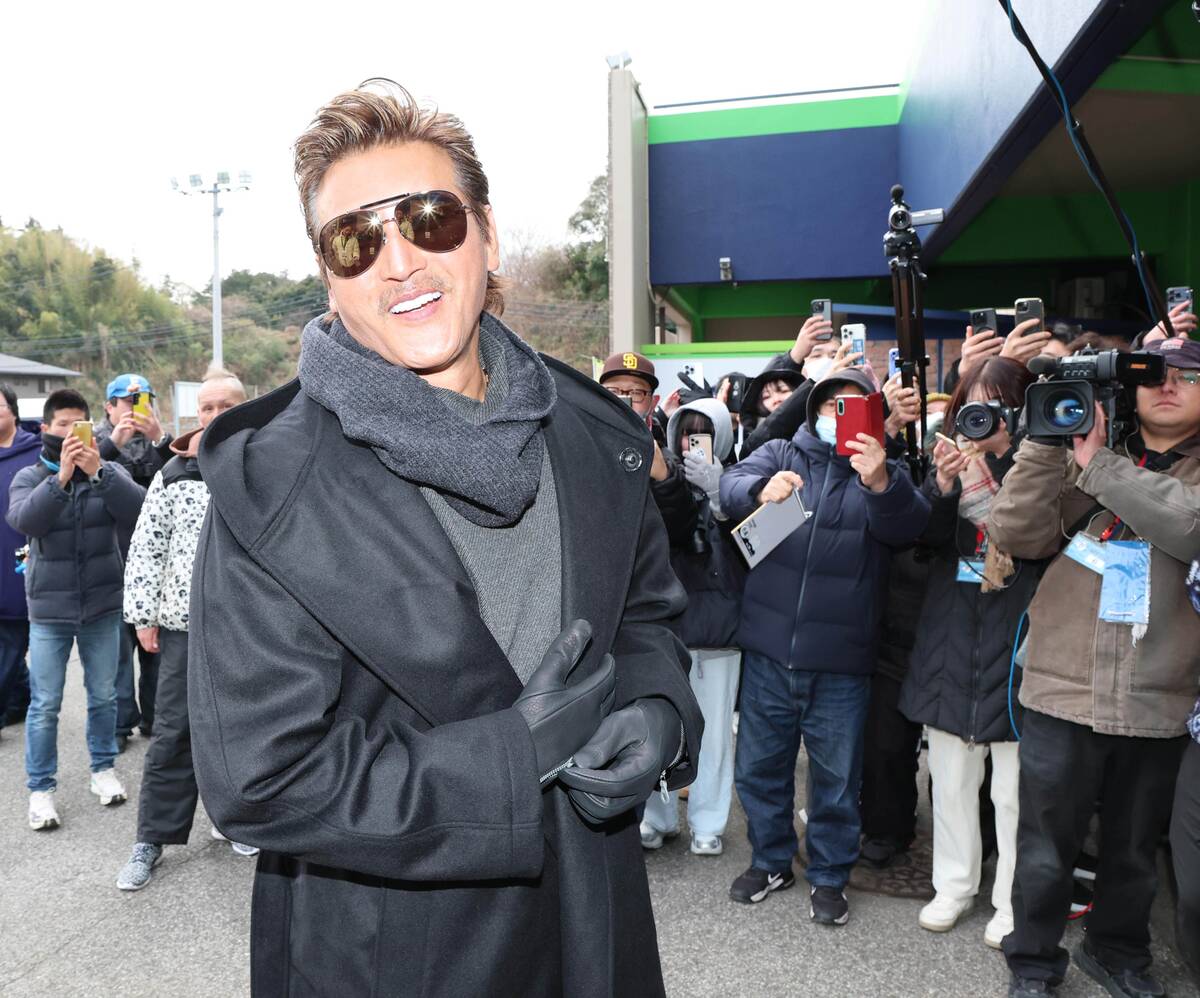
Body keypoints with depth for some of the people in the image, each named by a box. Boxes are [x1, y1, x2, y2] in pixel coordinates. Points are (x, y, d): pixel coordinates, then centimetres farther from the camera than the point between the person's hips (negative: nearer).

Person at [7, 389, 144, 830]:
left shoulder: (109, 472, 0)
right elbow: (22, 519, -20)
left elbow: (139, 510, -18)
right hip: (49, 611, -1)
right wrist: (61, 476, -29)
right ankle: (41, 788, 19)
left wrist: (97, 471, -27)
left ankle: (104, 769, 31)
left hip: (102, 606, 1)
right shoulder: (29, 477, 0)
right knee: (44, 705, 5)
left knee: (104, 696, 13)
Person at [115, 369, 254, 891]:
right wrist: (143, 615, -1)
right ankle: (153, 838, 19)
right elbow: (145, 549, 3)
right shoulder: (173, 474, 2)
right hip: (186, 622, 0)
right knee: (174, 731, 6)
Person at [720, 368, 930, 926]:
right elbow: (732, 486, -12)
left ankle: (829, 876, 32)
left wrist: (880, 484, -36)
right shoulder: (780, 455, 6)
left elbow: (909, 526, -16)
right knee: (759, 765, 14)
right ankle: (771, 861, 36)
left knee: (836, 775, 10)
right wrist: (763, 489, -35)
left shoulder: (884, 474, 4)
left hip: (840, 660, -1)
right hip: (769, 649, 1)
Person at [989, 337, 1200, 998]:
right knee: (1046, 850, 8)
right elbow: (1014, 535, -7)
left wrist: (1098, 464, -17)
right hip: (1063, 693, -1)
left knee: (1135, 849, 19)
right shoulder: (1083, 455, 5)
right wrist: (1047, 439, -13)